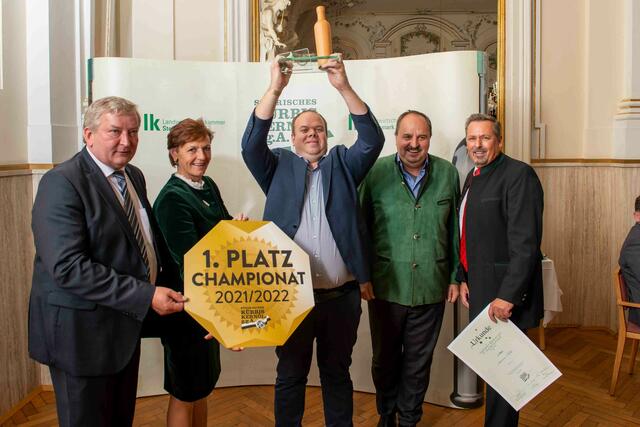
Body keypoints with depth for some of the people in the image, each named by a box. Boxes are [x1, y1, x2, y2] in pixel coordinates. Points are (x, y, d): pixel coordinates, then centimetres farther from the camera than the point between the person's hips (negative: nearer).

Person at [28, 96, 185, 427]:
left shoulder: (134, 176, 7)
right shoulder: (62, 183, -18)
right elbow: (68, 267, -26)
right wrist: (145, 295, -27)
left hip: (126, 324, 7)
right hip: (82, 332, -7)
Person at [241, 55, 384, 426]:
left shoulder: (343, 164, 9)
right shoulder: (279, 166, 7)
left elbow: (373, 140, -5)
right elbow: (251, 145, -8)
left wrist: (344, 86, -14)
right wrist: (275, 88, -14)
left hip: (341, 295, 1)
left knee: (337, 374, 19)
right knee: (291, 375, 16)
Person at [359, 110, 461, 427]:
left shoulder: (448, 174, 0)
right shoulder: (375, 173, -6)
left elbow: (455, 230, 6)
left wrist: (455, 277, 6)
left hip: (431, 289, 1)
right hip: (385, 286, -1)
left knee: (418, 362, 16)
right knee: (385, 358, 17)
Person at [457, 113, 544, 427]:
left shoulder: (519, 174, -13)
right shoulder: (473, 177, 13)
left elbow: (526, 242, -19)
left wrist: (508, 295, -21)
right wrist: (463, 278, 11)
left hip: (505, 293, -8)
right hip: (478, 289, 8)